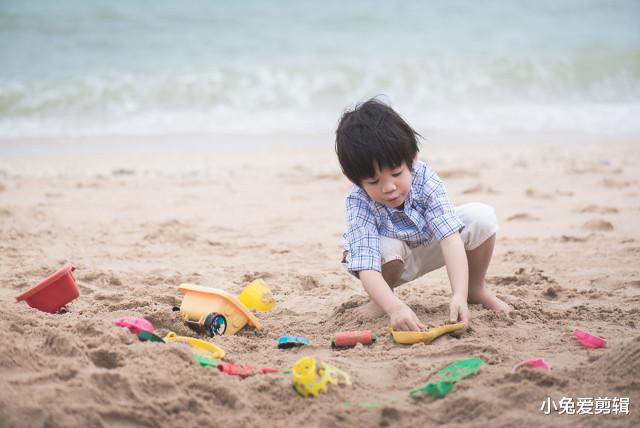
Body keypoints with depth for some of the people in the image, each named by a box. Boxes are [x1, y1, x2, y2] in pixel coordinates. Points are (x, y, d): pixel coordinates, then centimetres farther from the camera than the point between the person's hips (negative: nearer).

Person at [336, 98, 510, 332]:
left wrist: (459, 295, -53)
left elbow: (450, 238, -39)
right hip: (392, 261, -2)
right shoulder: (359, 202, -34)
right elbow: (366, 268, -44)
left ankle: (476, 289, 2)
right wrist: (395, 307, -63)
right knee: (387, 247, -38)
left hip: (430, 248, 2)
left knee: (482, 216, -22)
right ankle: (380, 301, -4)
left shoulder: (425, 179, -31)